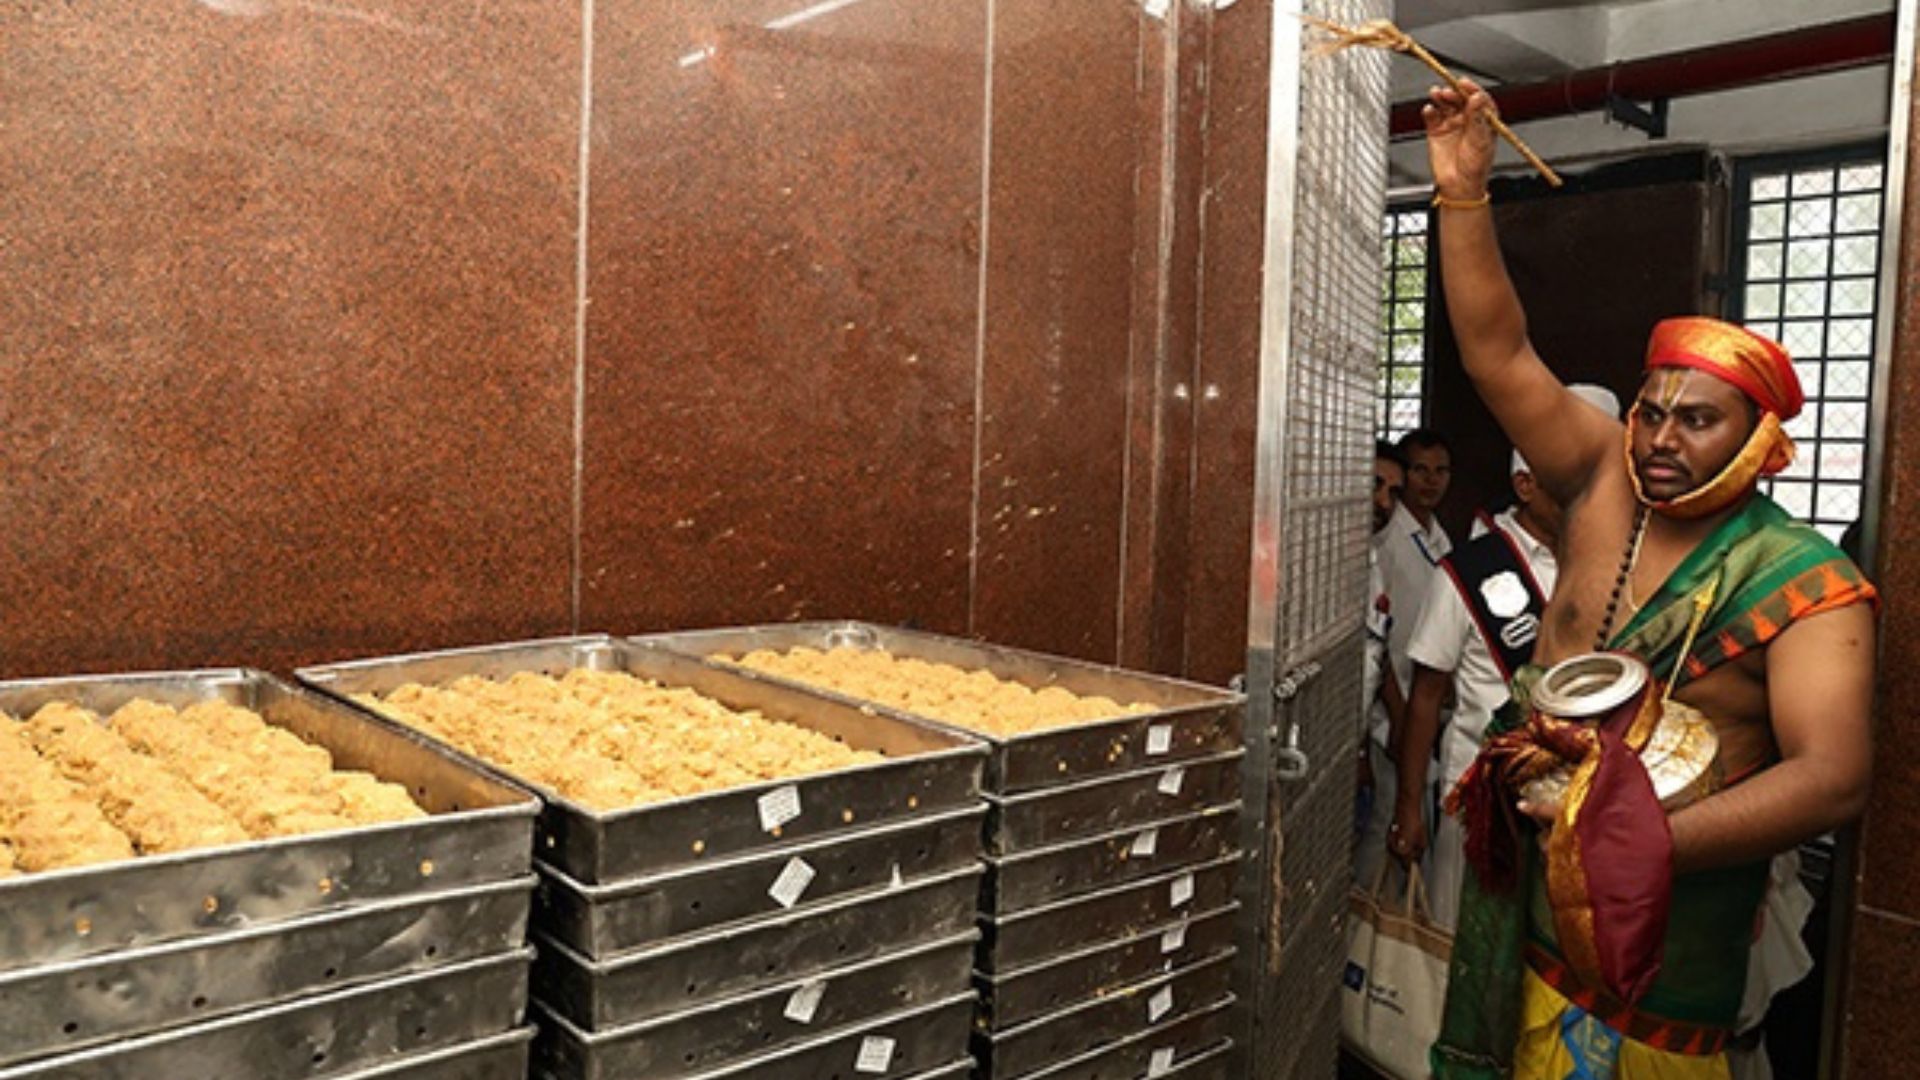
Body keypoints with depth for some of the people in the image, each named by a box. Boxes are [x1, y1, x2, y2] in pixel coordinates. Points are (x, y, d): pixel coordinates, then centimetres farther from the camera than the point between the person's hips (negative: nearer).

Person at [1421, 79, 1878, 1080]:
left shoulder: (1804, 581, -11)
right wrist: (1463, 194, -10)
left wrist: (1645, 843, -27)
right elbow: (1498, 353, -3)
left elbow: (1831, 778, -21)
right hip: (1521, 884, 4)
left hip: (1666, 915, -4)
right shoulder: (1608, 486, 1)